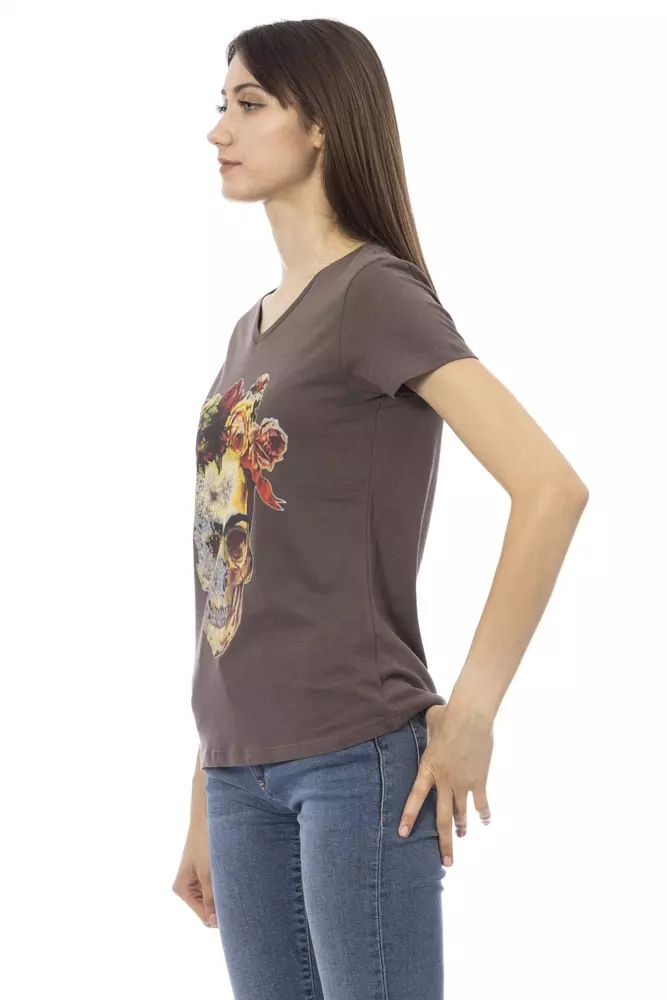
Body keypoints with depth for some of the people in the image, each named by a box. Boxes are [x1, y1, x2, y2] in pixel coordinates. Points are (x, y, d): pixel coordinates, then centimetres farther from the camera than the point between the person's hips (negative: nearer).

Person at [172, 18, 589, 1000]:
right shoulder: (251, 330, 16)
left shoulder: (375, 294, -8)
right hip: (243, 772, 7)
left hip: (358, 759, -7)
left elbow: (552, 488, -18)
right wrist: (204, 802, 15)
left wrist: (470, 711, -15)